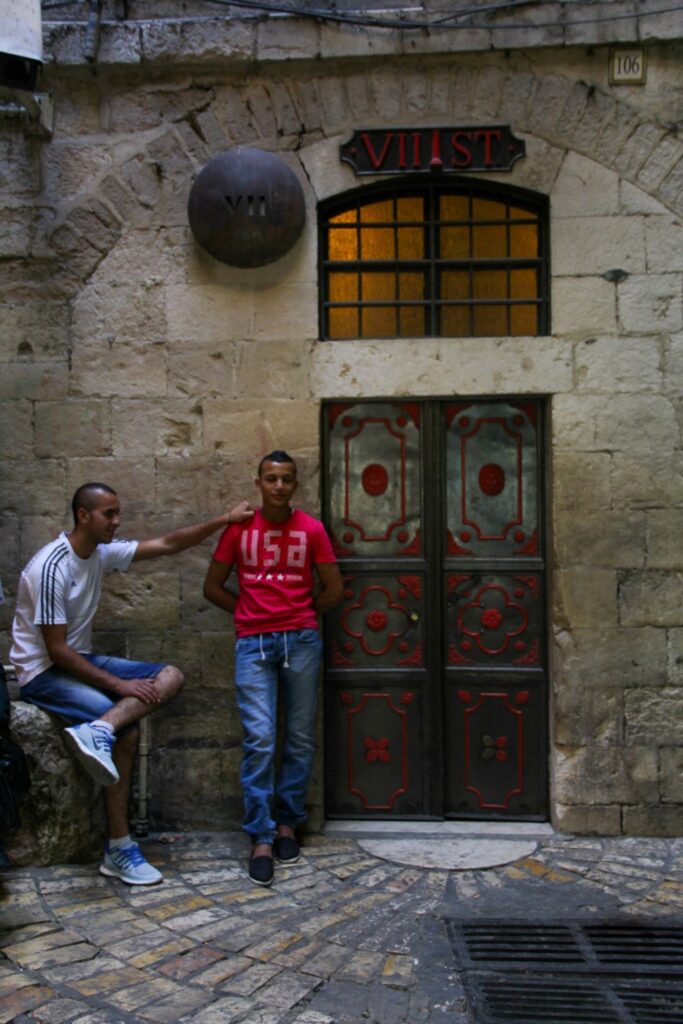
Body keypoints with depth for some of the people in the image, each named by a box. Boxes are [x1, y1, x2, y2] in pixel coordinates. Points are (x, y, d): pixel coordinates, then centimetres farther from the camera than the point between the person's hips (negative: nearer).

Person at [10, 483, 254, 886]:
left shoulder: (102, 553, 2)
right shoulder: (52, 567, -22)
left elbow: (168, 544, 6)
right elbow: (57, 650, -22)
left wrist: (225, 519, -1)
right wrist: (119, 685, -22)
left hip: (81, 659, 8)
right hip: (43, 672, -8)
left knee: (171, 676, -9)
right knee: (128, 728, -25)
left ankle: (98, 731, -32)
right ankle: (119, 849, -14)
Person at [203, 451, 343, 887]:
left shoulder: (311, 529, 2)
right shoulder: (239, 527, 3)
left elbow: (333, 590, 7)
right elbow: (213, 587, 10)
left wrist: (300, 615, 11)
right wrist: (251, 611, 7)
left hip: (302, 641, 1)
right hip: (254, 643, -1)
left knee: (301, 738, 6)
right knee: (259, 740, -7)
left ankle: (287, 823, 22)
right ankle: (261, 838, 1)